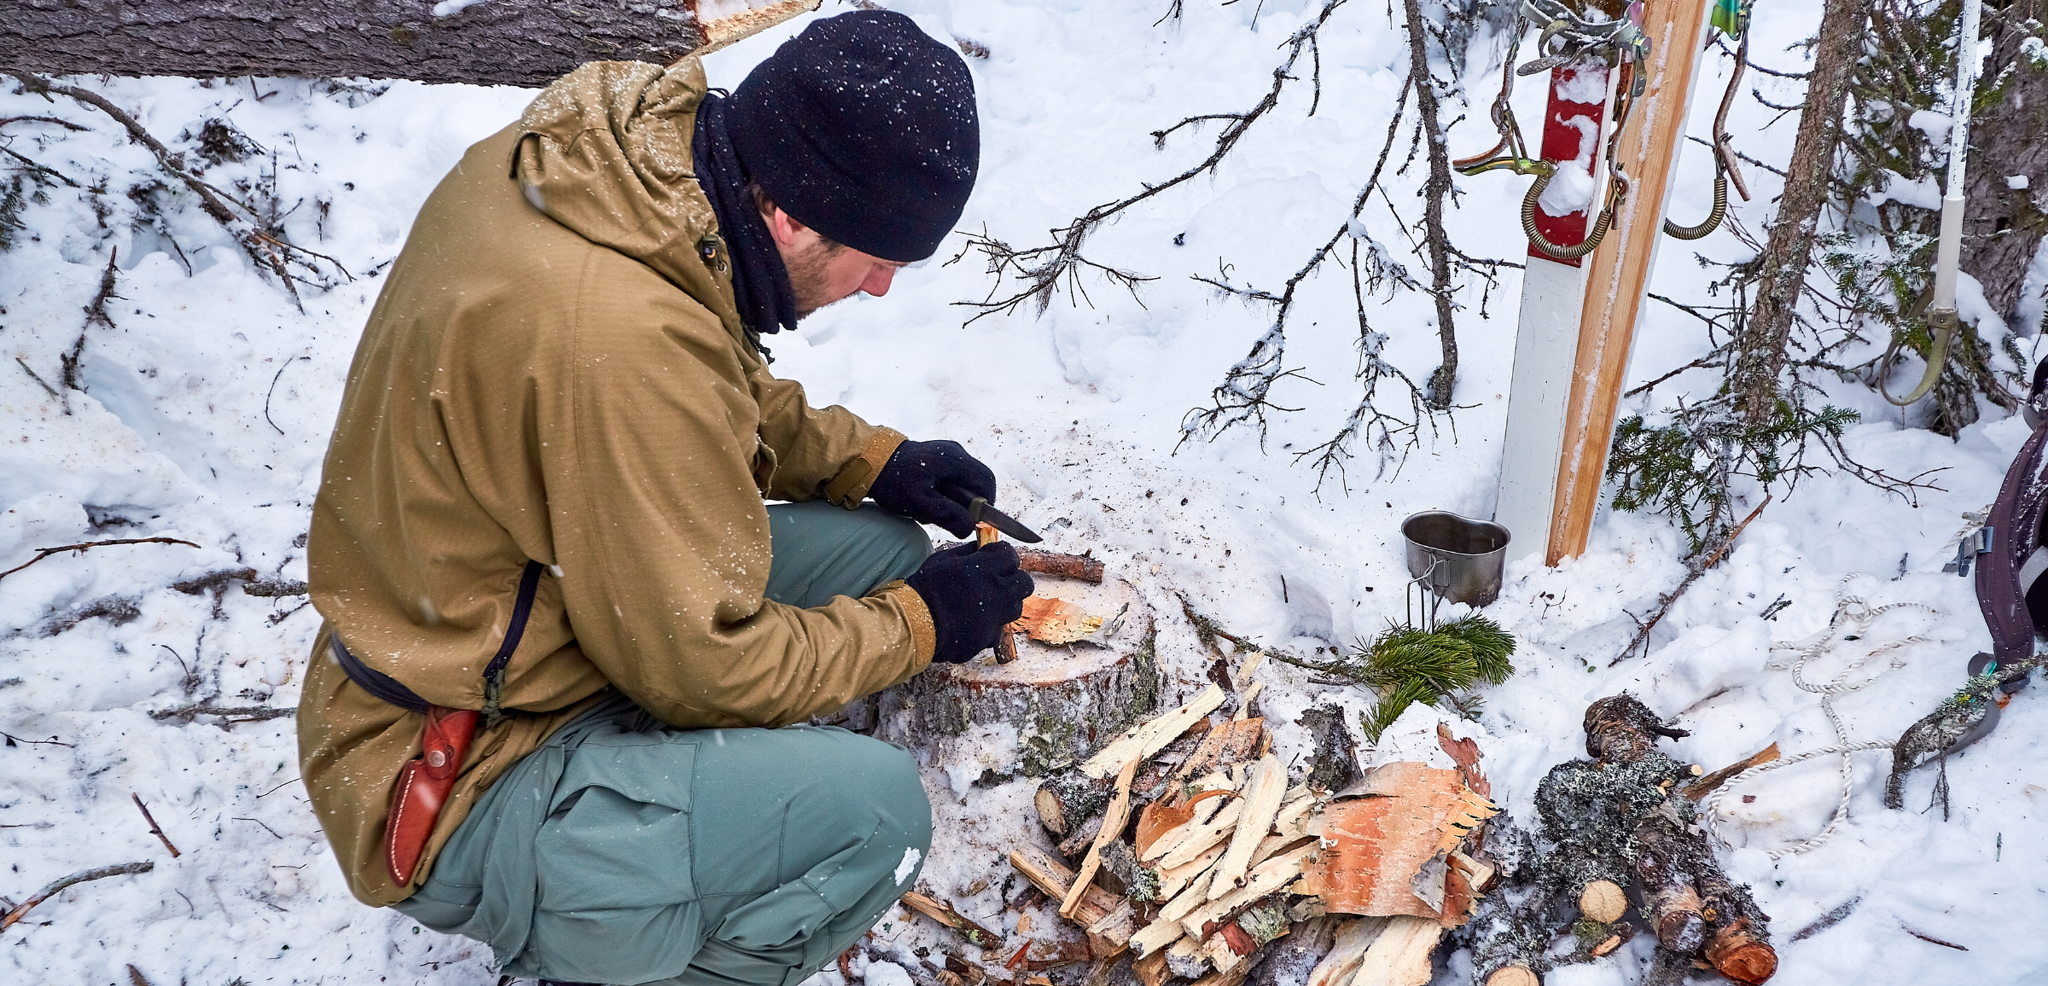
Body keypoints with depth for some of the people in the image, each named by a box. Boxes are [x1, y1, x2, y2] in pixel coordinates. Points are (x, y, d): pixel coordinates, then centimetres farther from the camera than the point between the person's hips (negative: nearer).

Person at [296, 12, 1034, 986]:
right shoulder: (622, 339, -34)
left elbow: (723, 398, 14)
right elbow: (705, 669, -23)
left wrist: (867, 459, 4)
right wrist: (919, 623, -10)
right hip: (460, 799, -9)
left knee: (881, 551, 2)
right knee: (869, 807, -25)